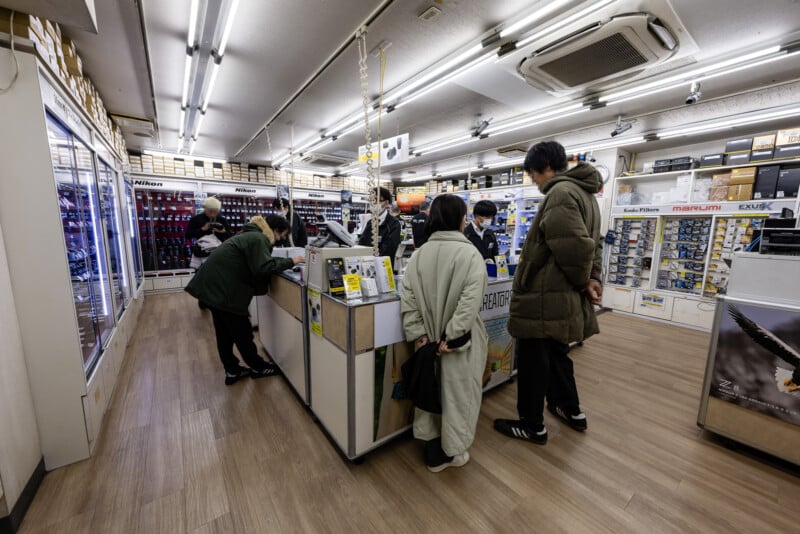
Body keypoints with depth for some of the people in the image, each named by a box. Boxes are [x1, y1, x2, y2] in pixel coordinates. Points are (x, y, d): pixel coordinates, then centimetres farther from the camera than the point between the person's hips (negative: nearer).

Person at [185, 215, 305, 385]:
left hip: (213, 285, 10)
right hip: (222, 288, -10)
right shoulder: (258, 239, -16)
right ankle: (258, 368, 22)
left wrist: (284, 262, 6)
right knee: (242, 331, 5)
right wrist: (290, 262, -18)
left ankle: (232, 371, 29)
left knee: (225, 332, 16)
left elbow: (256, 265, 13)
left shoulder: (252, 235, 15)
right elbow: (264, 268, -27)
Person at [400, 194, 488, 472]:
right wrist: (451, 335, -17)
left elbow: (408, 298, -6)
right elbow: (470, 302, -22)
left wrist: (418, 334, -3)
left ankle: (433, 451, 37)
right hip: (460, 340, -4)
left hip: (428, 338, 4)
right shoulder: (470, 254, -13)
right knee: (457, 393, 15)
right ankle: (453, 451, 35)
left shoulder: (418, 254, -2)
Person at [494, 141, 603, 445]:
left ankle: (532, 426, 22)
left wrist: (582, 281, -8)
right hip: (563, 296, 10)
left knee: (533, 361, 5)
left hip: (544, 297, -10)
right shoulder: (584, 193, 17)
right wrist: (592, 278, 8)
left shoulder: (560, 192, -17)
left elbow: (575, 247, -25)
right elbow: (592, 244, 20)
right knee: (556, 353, 25)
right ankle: (571, 410, 42)